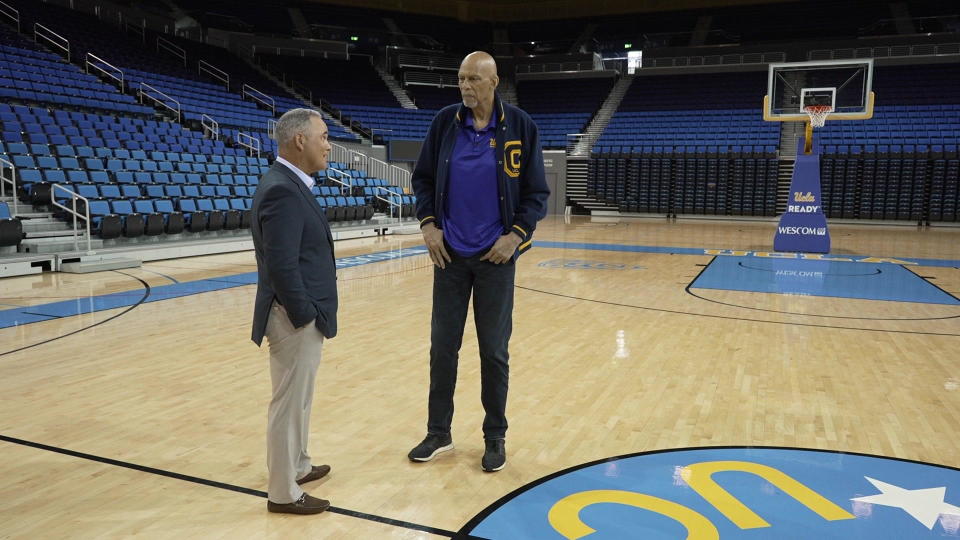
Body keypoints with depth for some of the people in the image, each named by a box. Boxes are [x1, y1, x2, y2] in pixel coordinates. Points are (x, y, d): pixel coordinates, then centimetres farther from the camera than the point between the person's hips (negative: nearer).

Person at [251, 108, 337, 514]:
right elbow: (282, 267, -26)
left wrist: (310, 314, 14)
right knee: (290, 403, 3)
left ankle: (296, 466, 40)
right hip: (296, 319, -10)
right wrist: (305, 316, -18)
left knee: (297, 400, 23)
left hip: (303, 316, 10)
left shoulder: (289, 184, 11)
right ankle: (283, 492, 18)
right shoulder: (281, 191, -21)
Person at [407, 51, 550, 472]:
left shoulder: (519, 126, -4)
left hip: (496, 255, -2)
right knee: (443, 346, 8)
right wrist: (428, 223, -3)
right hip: (449, 253, 2)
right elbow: (422, 178, 10)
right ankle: (438, 432, 23)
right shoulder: (445, 122, 2)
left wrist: (516, 235, -12)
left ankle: (495, 436, 22)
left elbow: (536, 192, 0)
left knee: (494, 350, 6)